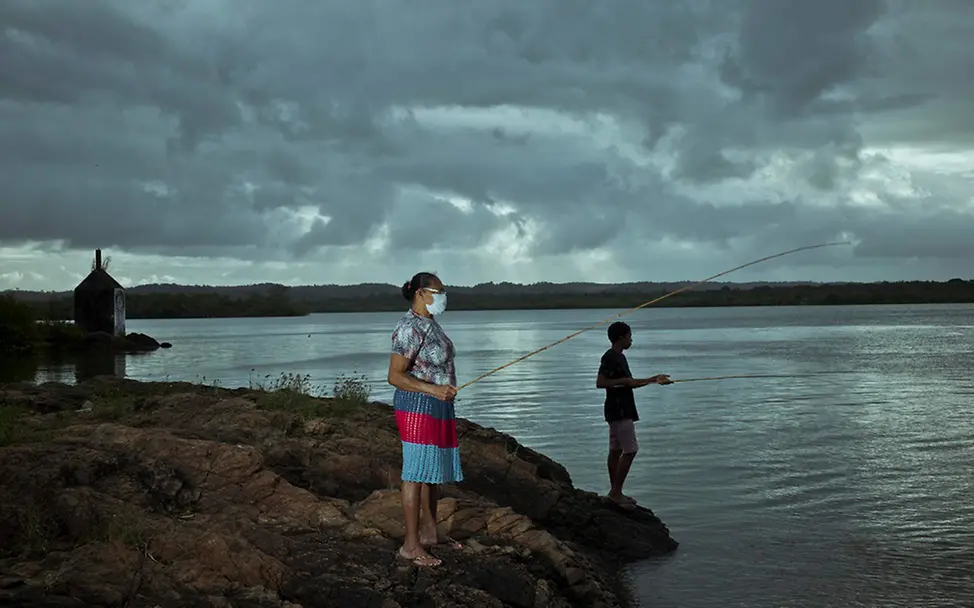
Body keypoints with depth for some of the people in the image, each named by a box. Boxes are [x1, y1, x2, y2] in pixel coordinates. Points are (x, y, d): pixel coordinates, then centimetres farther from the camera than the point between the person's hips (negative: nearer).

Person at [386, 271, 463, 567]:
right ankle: (410, 545, -3)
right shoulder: (409, 328, -17)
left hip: (437, 406, 10)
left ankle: (429, 532, 27)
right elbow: (395, 376, -20)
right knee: (417, 473, -7)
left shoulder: (429, 323, 12)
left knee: (436, 470, 15)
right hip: (418, 406, -10)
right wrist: (434, 389, -27)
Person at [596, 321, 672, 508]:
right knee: (630, 450, -9)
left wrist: (653, 379, 18)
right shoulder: (610, 357, -16)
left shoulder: (619, 357, 16)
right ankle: (616, 492, -6)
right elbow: (600, 382, -23)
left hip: (622, 410, 10)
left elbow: (630, 383, 23)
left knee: (616, 450, 11)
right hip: (619, 410, -10)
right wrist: (623, 381, -21)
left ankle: (615, 492, 15)